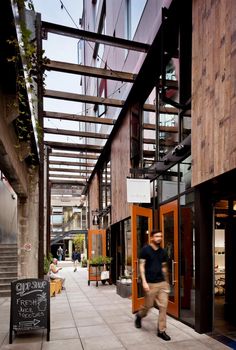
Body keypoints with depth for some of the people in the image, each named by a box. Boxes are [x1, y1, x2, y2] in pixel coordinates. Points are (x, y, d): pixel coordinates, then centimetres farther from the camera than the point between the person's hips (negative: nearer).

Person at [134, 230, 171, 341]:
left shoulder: (163, 252, 8)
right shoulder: (145, 249, -8)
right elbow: (141, 266, -8)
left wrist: (166, 282, 16)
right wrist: (144, 281, -15)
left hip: (162, 282, 4)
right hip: (150, 283, -4)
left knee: (163, 306, 2)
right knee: (148, 305, 8)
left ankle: (161, 331, 15)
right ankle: (139, 316, 39)